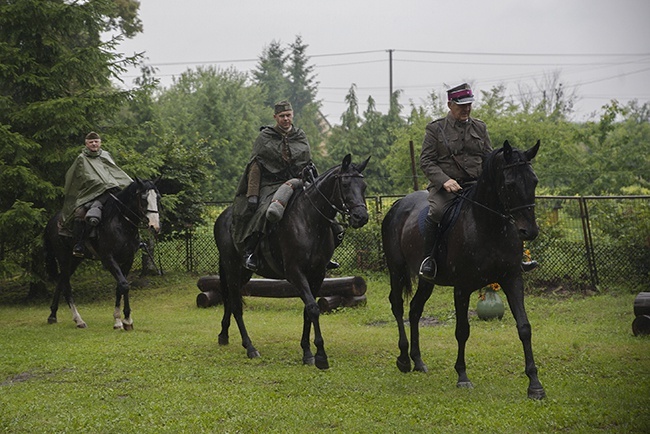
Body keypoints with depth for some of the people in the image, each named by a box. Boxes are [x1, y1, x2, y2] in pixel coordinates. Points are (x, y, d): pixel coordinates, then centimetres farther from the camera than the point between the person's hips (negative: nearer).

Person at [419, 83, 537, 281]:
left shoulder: (480, 127, 14)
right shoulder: (435, 129, 3)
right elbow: (426, 161, -3)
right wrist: (445, 180, -19)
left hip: (476, 184, 4)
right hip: (445, 185, -4)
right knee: (435, 212, -33)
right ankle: (428, 258, -17)